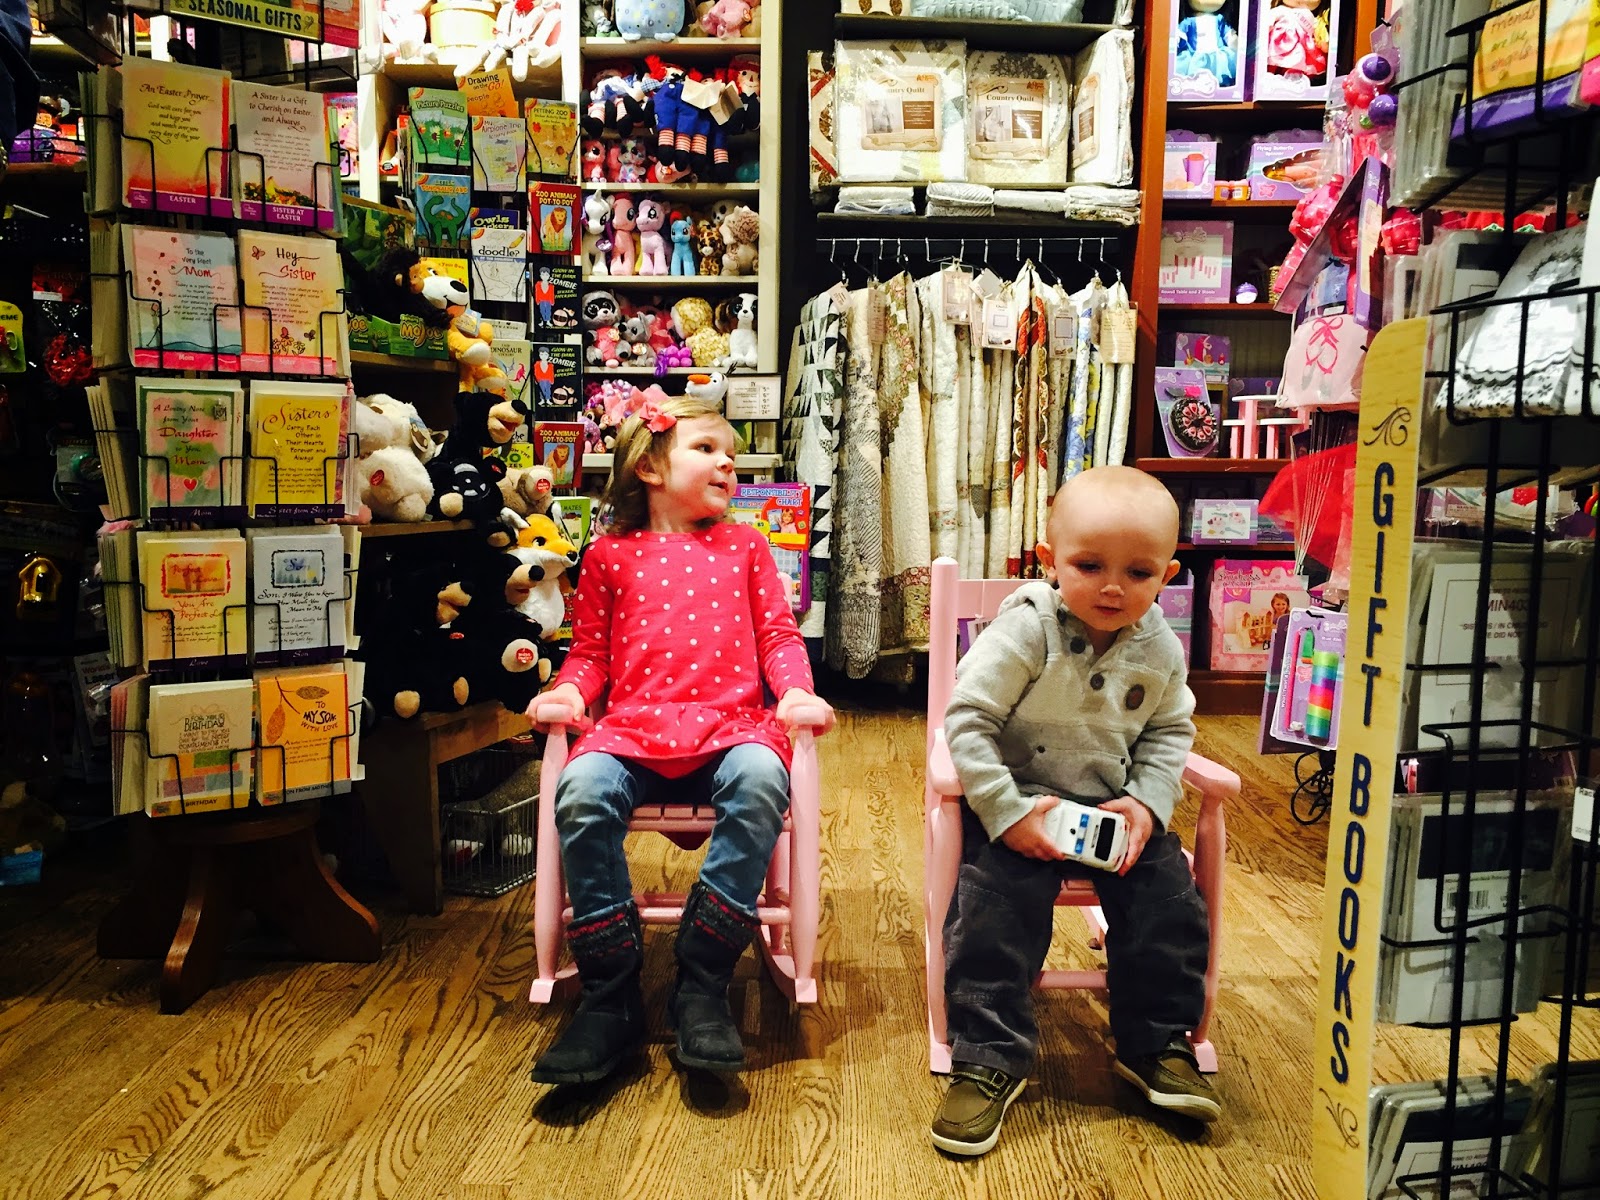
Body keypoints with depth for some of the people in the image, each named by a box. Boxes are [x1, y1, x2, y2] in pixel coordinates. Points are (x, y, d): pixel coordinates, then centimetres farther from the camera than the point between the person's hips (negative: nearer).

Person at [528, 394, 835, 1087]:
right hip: (633, 728, 0)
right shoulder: (611, 555, 17)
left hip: (731, 723, 0)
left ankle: (701, 983, -21)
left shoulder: (743, 546, 20)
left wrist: (795, 691, -5)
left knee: (760, 781, -34)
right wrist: (569, 690, -3)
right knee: (581, 794, -30)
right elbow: (591, 651, 18)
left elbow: (778, 635, 15)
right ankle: (610, 997, -15)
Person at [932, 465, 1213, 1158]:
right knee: (996, 912, -20)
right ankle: (989, 1060, -2)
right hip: (1021, 801, -4)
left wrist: (1147, 801, -8)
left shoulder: (1159, 648, -4)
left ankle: (1157, 1044, 18)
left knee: (1169, 905, -4)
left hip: (1115, 806, 5)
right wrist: (1008, 811, -25)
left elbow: (1170, 730, 10)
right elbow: (967, 718, -21)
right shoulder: (1025, 631, -21)